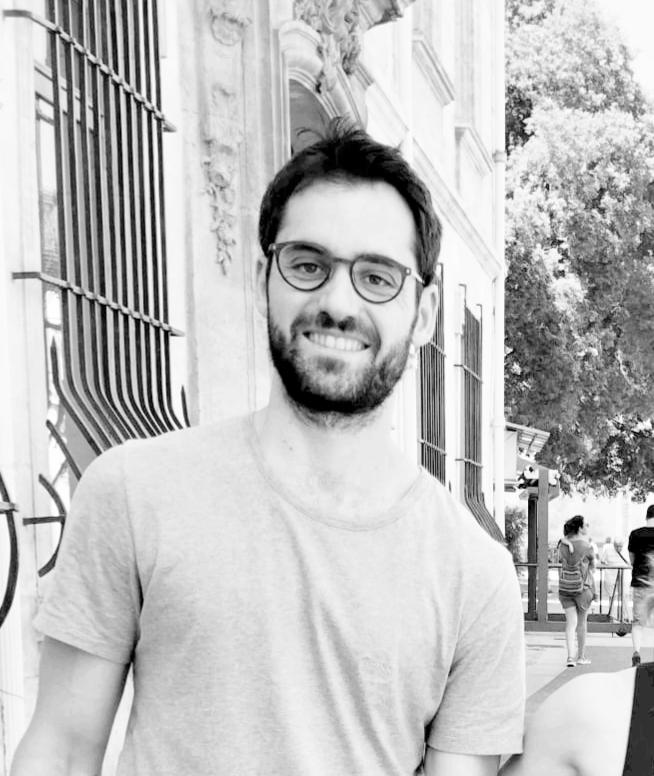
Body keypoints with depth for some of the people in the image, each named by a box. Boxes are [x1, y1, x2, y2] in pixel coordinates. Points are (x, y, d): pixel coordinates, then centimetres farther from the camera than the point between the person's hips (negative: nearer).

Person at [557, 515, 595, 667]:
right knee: (581, 622, 12)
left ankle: (570, 656, -13)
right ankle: (581, 656, 23)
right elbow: (592, 568, 4)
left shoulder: (562, 545, 3)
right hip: (583, 587, -3)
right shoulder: (587, 547, -10)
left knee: (570, 623, 1)